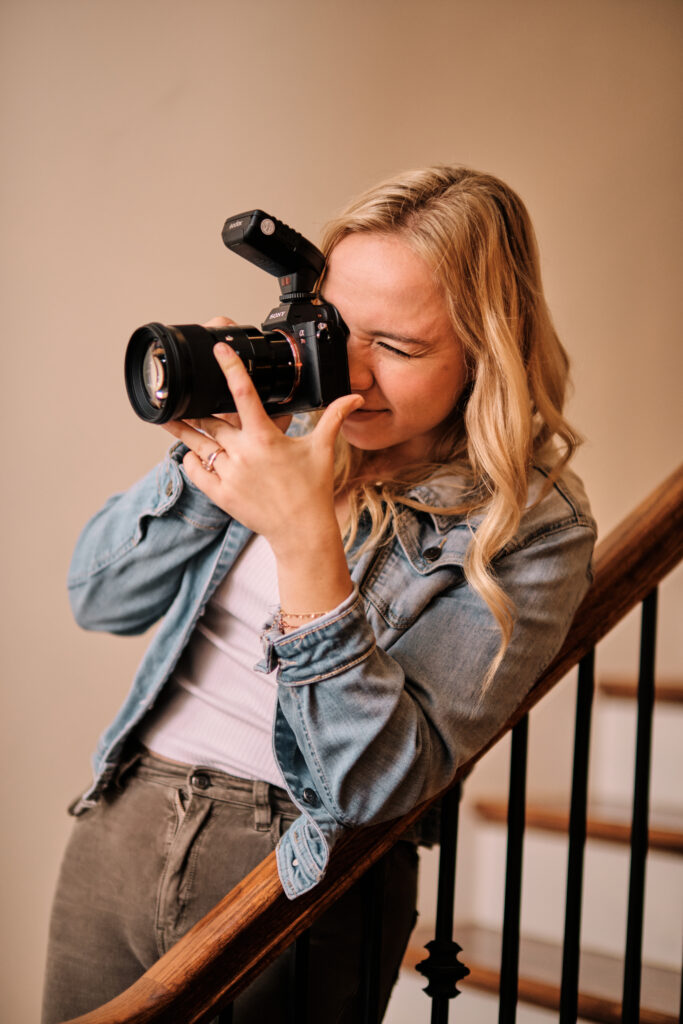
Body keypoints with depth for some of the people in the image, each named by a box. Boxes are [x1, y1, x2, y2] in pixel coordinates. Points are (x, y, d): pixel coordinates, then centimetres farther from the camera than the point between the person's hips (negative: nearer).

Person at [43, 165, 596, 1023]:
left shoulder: (532, 529, -14)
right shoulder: (290, 423, 0)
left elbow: (377, 785, -22)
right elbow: (100, 600, 3)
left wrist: (307, 540, -31)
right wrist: (207, 452, -12)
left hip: (292, 888, -5)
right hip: (120, 826, 5)